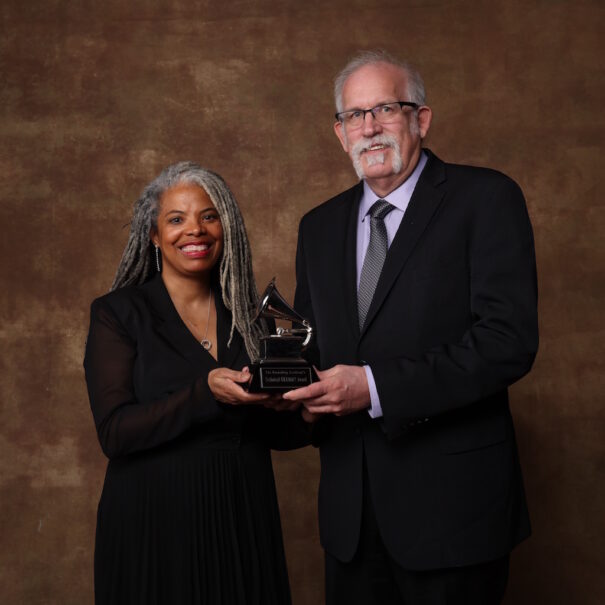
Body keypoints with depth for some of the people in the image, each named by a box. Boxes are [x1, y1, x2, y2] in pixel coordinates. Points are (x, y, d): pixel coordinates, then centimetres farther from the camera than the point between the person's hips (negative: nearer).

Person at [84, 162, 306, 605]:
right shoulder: (118, 313, -4)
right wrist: (205, 393, -26)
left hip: (243, 519, 4)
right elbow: (114, 432, -14)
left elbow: (279, 435, 8)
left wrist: (283, 402, -14)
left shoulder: (247, 314, 5)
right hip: (155, 521, -3)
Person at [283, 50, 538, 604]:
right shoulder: (320, 227, 12)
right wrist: (297, 388, -5)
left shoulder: (485, 198, -7)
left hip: (450, 500, -5)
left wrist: (377, 386, -22)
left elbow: (510, 339, -17)